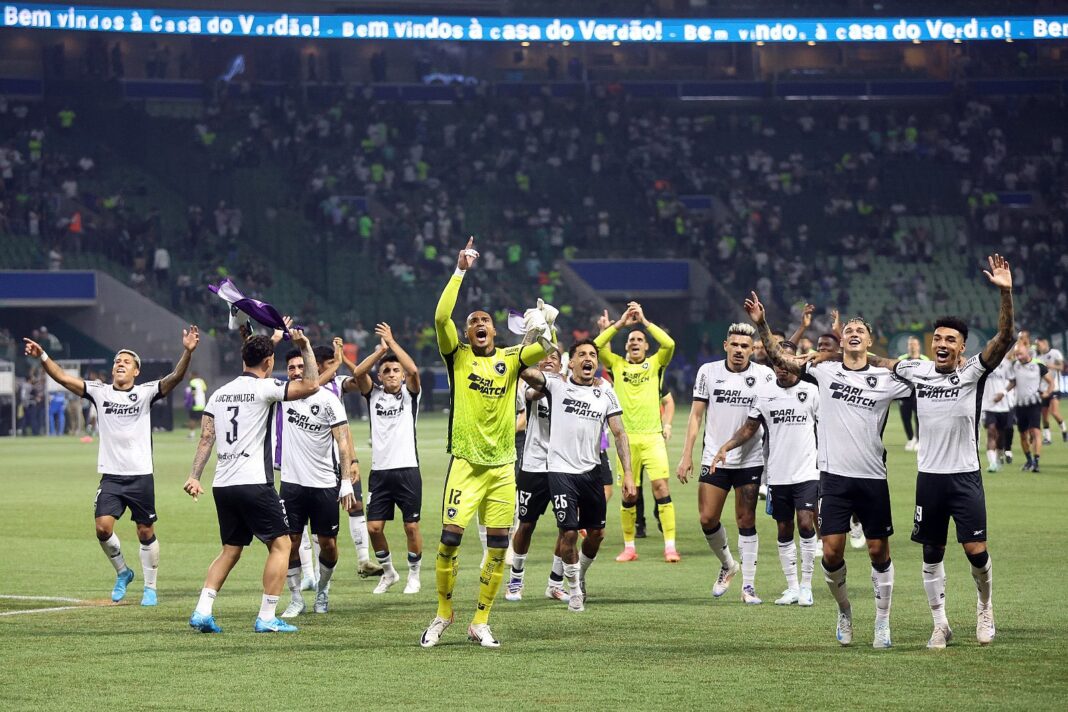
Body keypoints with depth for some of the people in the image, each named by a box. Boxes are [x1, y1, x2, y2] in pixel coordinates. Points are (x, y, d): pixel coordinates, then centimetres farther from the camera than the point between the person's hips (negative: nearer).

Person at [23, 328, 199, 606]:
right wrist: (42, 357, -15)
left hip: (141, 476, -2)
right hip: (111, 476, 2)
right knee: (103, 527, -10)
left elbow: (175, 377, -15)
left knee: (146, 532, 4)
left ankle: (150, 588, 18)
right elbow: (63, 378, -1)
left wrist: (187, 353, -32)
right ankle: (122, 572, 16)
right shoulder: (100, 392, 5)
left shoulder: (145, 393, -1)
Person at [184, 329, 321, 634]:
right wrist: (305, 347, 0)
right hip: (254, 483, -7)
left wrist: (195, 476, 8)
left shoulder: (220, 393, 13)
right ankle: (266, 617, -2)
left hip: (222, 484, 7)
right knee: (280, 544, 4)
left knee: (230, 550, 17)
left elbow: (206, 438, 9)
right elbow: (311, 385, -9)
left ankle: (202, 611, 4)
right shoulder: (264, 388, -6)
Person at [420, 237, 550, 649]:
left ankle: (480, 623, 10)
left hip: (503, 466, 3)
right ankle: (444, 613, 8)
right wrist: (460, 272, -14)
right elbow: (441, 317, -13)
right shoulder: (458, 356, 2)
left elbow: (540, 352, -9)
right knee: (450, 537, -10)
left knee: (498, 546, 1)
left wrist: (540, 333, -30)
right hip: (466, 463, -2)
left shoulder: (510, 359, 8)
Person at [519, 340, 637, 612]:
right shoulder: (556, 384, -2)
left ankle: (580, 575, 37)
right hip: (560, 470, -4)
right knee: (569, 532, -8)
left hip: (591, 470, 4)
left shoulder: (605, 391, 7)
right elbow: (525, 371, -17)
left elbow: (619, 433, 6)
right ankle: (574, 589, 11)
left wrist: (627, 473, -2)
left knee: (597, 532, 10)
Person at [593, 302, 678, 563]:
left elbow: (669, 344, -8)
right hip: (627, 437, 1)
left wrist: (644, 321, -6)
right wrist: (620, 323, -4)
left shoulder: (655, 364, 10)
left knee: (661, 485, -12)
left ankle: (670, 546, -12)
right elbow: (596, 346, -1)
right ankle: (629, 547, 13)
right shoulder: (617, 365, 12)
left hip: (652, 436, -1)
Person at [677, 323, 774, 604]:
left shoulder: (764, 375, -1)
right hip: (713, 459, 1)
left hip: (750, 461, -1)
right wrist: (686, 456, 1)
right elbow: (696, 415, 5)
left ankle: (748, 586, 5)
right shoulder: (708, 372, 2)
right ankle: (728, 565, 25)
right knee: (708, 519, -2)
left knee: (746, 522, 0)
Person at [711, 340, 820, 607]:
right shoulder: (764, 392, 5)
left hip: (806, 472, -3)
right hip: (777, 473, 3)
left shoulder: (810, 392, 0)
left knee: (806, 524, -13)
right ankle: (792, 587, 16)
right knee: (784, 530, 6)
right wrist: (725, 447, -5)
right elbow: (750, 428, 8)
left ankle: (806, 586, -3)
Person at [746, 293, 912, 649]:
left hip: (872, 477, 0)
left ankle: (882, 623, 15)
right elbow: (780, 360, 10)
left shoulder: (886, 378, 2)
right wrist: (762, 325, 0)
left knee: (879, 552, 3)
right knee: (831, 551, -4)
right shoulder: (825, 371, 5)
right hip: (834, 475, 0)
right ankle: (844, 612, 20)